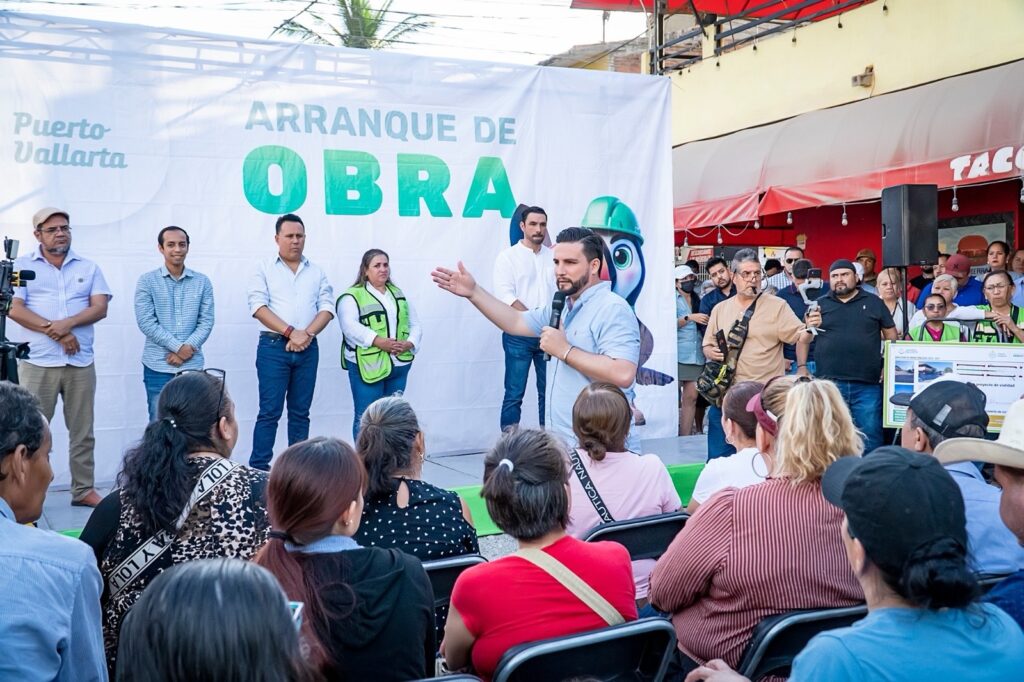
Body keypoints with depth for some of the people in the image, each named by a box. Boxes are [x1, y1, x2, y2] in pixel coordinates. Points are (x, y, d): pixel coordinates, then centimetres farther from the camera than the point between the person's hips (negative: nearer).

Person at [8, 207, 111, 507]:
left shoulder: (88, 268, 12)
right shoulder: (22, 266, 6)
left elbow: (100, 308, 1)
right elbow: (15, 309, -6)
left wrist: (67, 323, -16)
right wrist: (56, 333, -14)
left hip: (81, 363, 2)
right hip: (37, 363, -2)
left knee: (82, 431, 6)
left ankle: (83, 490, 14)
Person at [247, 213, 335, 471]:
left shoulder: (316, 271, 13)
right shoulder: (264, 269, 4)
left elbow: (327, 307, 5)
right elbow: (258, 307, -7)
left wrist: (307, 334, -12)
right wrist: (290, 332, -16)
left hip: (308, 349, 3)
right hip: (274, 347, -3)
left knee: (300, 412, 8)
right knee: (270, 411, -4)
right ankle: (259, 469, 0)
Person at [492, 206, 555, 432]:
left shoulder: (553, 257, 11)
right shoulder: (508, 256, -1)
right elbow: (505, 295, -11)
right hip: (518, 335, -4)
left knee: (548, 391, 8)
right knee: (514, 394, -3)